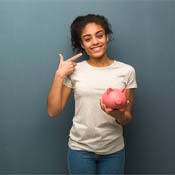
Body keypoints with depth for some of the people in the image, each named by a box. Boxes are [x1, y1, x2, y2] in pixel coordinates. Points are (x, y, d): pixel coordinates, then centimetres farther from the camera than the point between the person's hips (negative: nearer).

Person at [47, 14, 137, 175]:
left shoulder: (126, 71, -5)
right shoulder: (74, 70, -4)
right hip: (80, 148, 0)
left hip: (113, 150, 1)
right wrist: (59, 75, -12)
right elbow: (53, 111, -5)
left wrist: (118, 114, -23)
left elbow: (127, 119, -1)